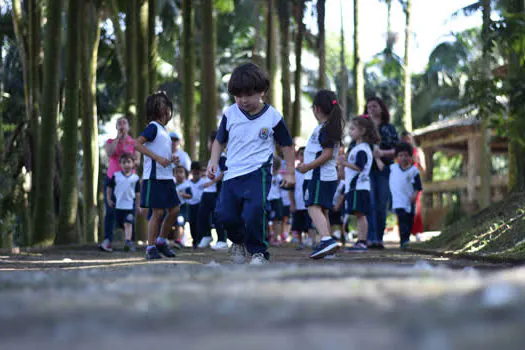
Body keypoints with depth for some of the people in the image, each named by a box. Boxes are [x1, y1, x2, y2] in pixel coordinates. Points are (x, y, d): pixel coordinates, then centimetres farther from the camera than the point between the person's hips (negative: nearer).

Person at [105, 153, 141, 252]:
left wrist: (137, 205, 8)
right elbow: (109, 188, 11)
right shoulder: (116, 176, 2)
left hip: (130, 205, -2)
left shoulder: (135, 178, 2)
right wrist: (109, 199, 5)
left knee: (128, 223, -18)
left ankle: (128, 241, -27)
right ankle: (129, 244, 25)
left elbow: (137, 193, 7)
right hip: (118, 205, 2)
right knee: (123, 225, 10)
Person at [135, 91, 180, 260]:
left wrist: (171, 159, 9)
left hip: (166, 178, 9)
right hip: (154, 177, -9)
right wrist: (158, 158, -23)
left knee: (174, 210, 8)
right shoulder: (153, 127, -8)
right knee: (158, 212, -7)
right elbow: (137, 144, -19)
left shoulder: (163, 130, 18)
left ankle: (161, 241, 22)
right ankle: (151, 248, 1)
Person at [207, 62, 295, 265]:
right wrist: (213, 163, 5)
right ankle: (240, 241, 32)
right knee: (225, 214, -1)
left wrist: (290, 172, 7)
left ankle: (259, 252, -1)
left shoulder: (272, 117, -3)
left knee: (254, 212, -21)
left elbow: (286, 145, 8)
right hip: (232, 173, 4)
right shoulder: (230, 114, 4)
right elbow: (219, 141, 17)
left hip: (258, 173, -4)